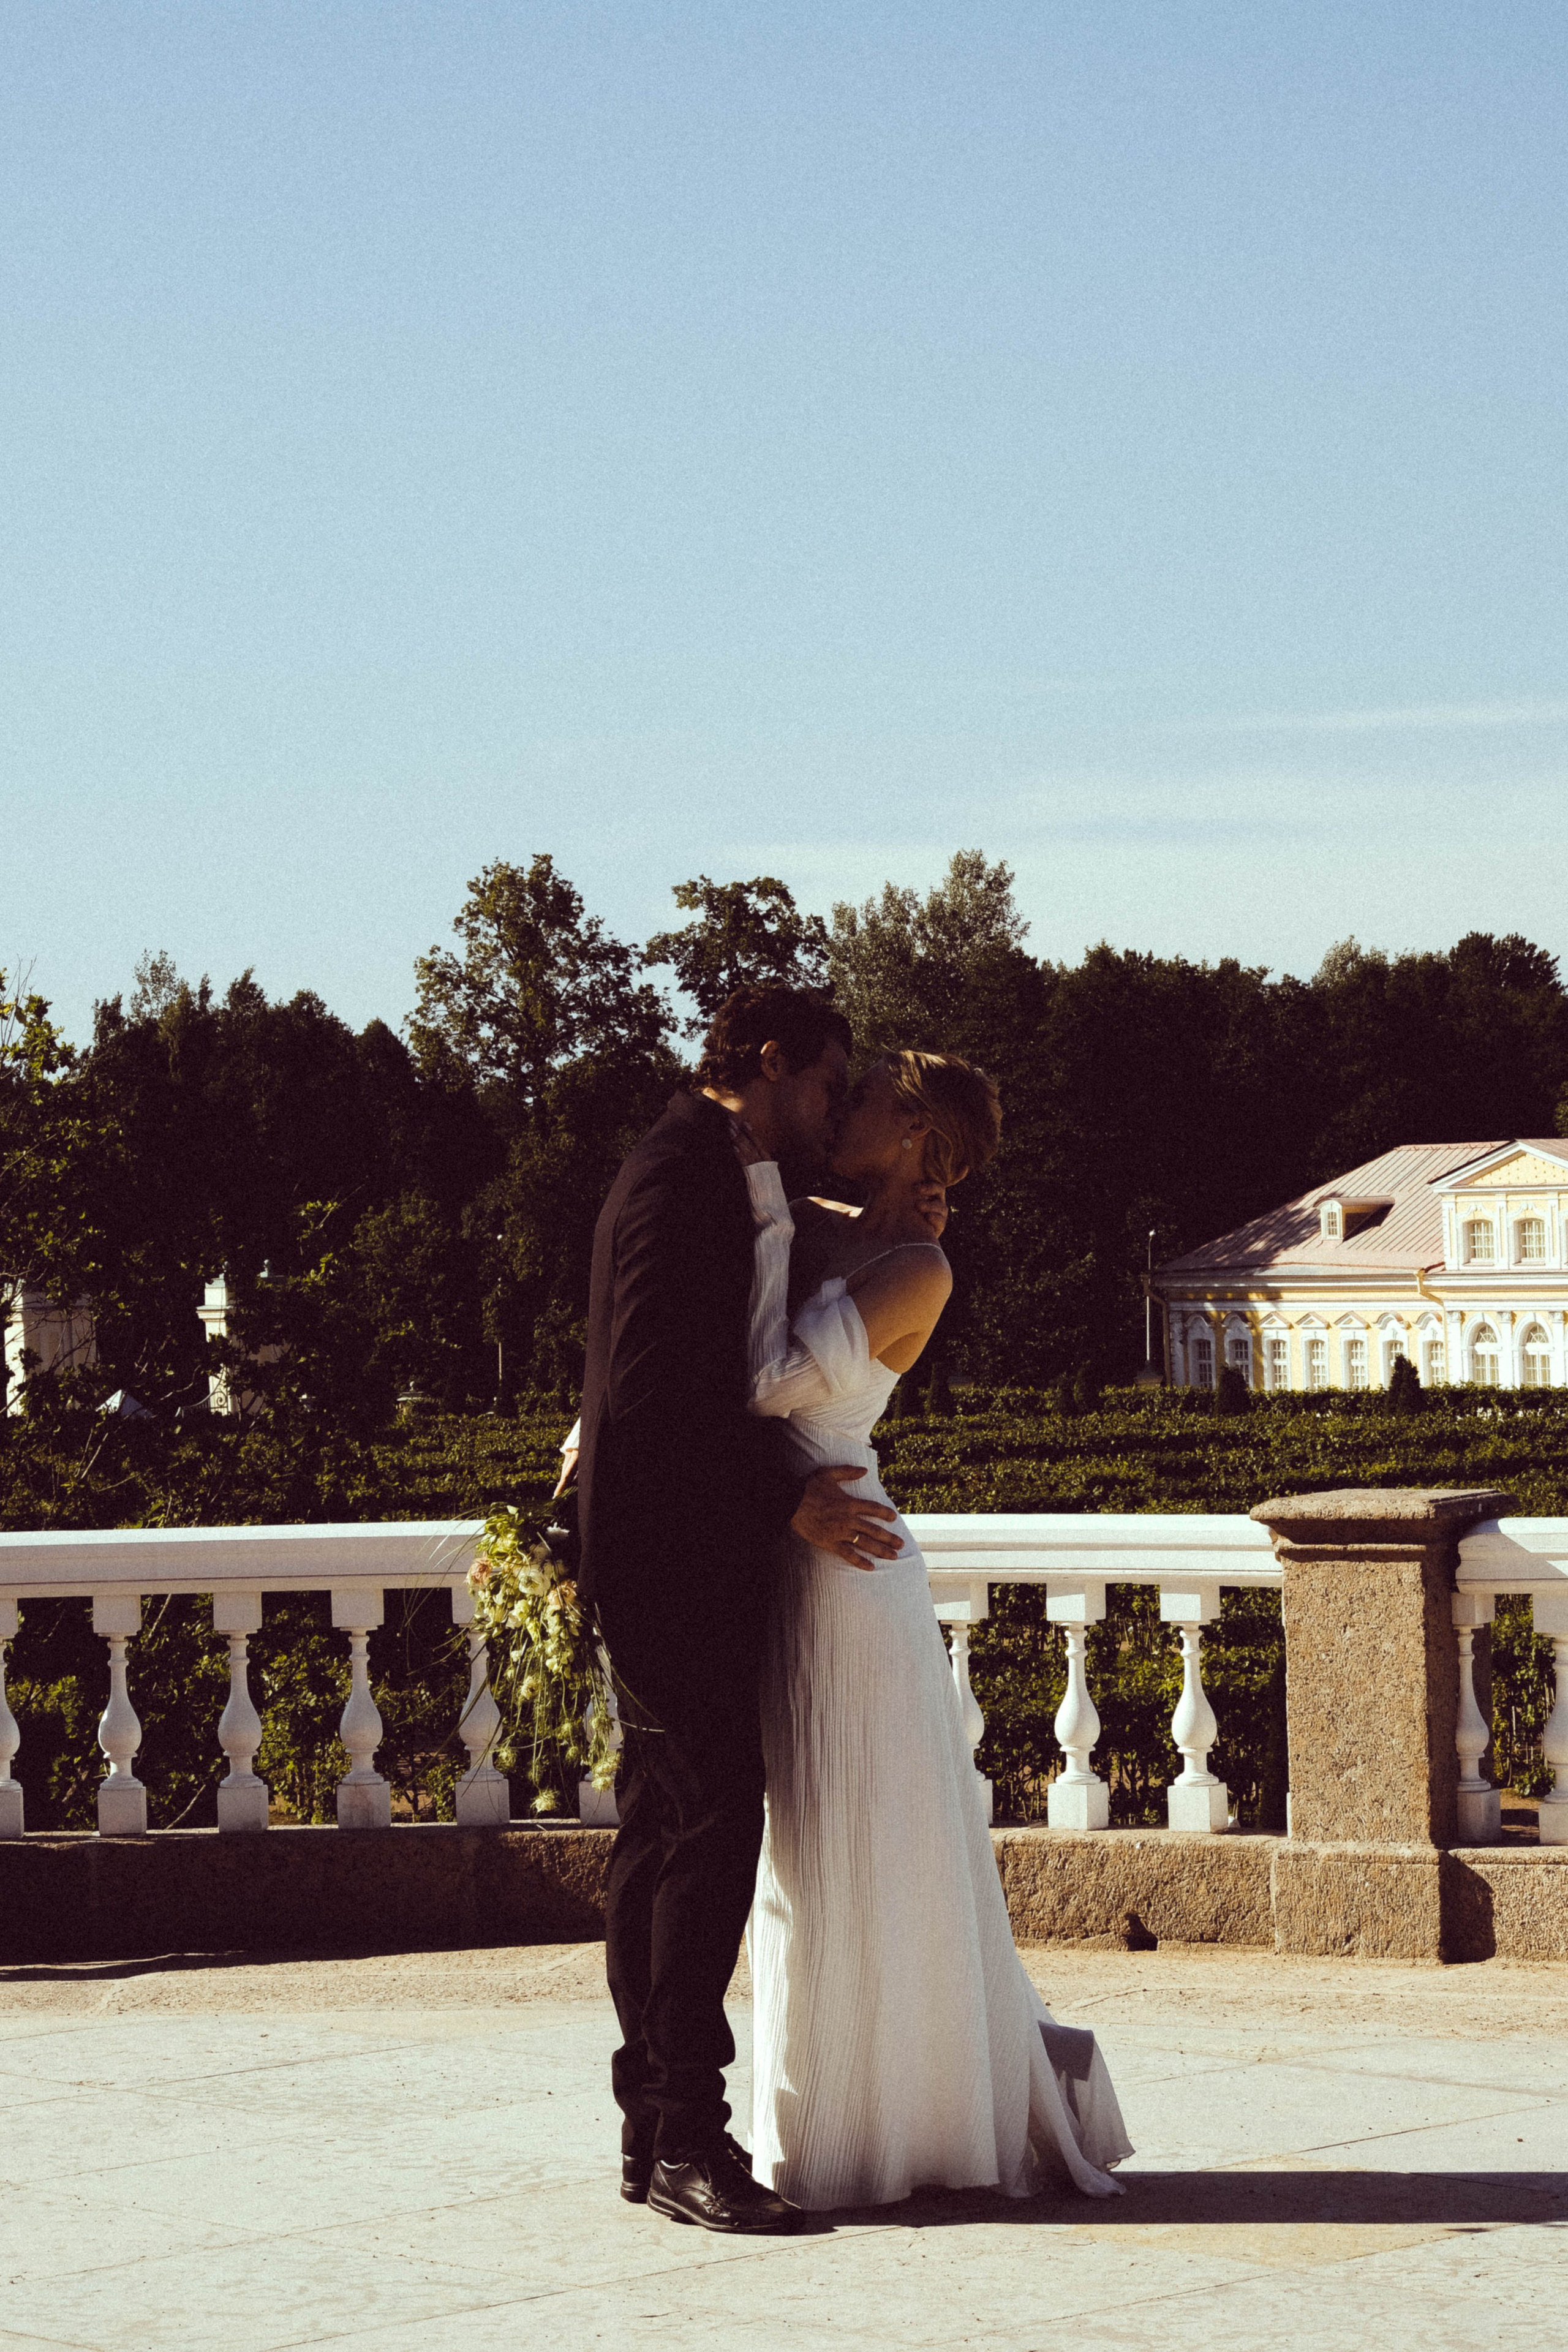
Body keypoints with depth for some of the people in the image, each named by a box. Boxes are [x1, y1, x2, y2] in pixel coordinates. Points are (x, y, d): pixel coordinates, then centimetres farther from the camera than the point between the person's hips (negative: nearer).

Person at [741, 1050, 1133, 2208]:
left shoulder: (918, 1270, -13)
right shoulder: (823, 1232, 9)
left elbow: (773, 1384, -19)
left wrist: (768, 1217, -16)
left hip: (841, 1570, -9)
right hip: (785, 1574, 9)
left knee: (860, 1864, 0)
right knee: (816, 1858, 14)